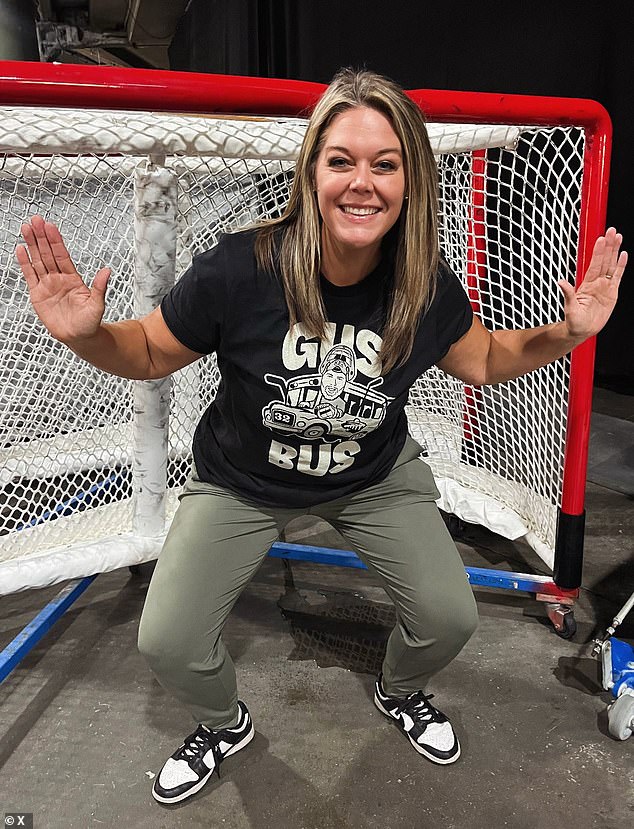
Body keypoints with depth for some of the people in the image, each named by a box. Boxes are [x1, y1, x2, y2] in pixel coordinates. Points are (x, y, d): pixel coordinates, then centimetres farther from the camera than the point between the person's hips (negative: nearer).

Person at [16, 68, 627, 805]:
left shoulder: (427, 284, -18)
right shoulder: (240, 269, -28)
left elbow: (483, 361, 2)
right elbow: (148, 355, -13)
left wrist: (570, 332, -13)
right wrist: (86, 334, -33)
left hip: (375, 476, 2)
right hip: (241, 481, -1)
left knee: (449, 619, 1)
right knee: (167, 644, -5)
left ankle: (399, 692, 41)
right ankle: (223, 725, 34)